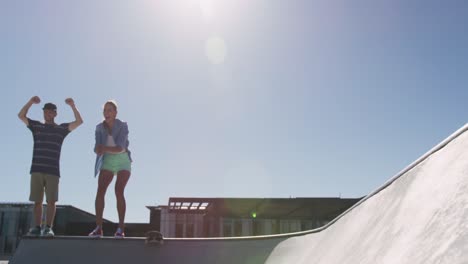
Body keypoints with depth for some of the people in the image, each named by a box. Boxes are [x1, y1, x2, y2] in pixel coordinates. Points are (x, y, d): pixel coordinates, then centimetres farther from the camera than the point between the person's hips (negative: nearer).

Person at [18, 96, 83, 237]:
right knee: (37, 201, 3)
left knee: (51, 201, -5)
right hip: (36, 170, 1)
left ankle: (48, 228, -4)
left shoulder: (62, 128, 9)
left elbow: (79, 121, 0)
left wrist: (73, 106, -9)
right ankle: (37, 227, 6)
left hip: (53, 171, -1)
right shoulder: (36, 126, 14)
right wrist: (30, 102, -4)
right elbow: (21, 116, 7)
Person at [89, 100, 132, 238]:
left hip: (123, 162, -3)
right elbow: (98, 149, -10)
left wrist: (105, 148, -41)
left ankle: (121, 228, -18)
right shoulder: (99, 128, 0)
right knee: (100, 191, -18)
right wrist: (98, 149, -35)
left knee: (119, 191, -23)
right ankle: (98, 228, -18)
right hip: (107, 162, 3)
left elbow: (120, 148, -24)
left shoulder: (123, 126, -13)